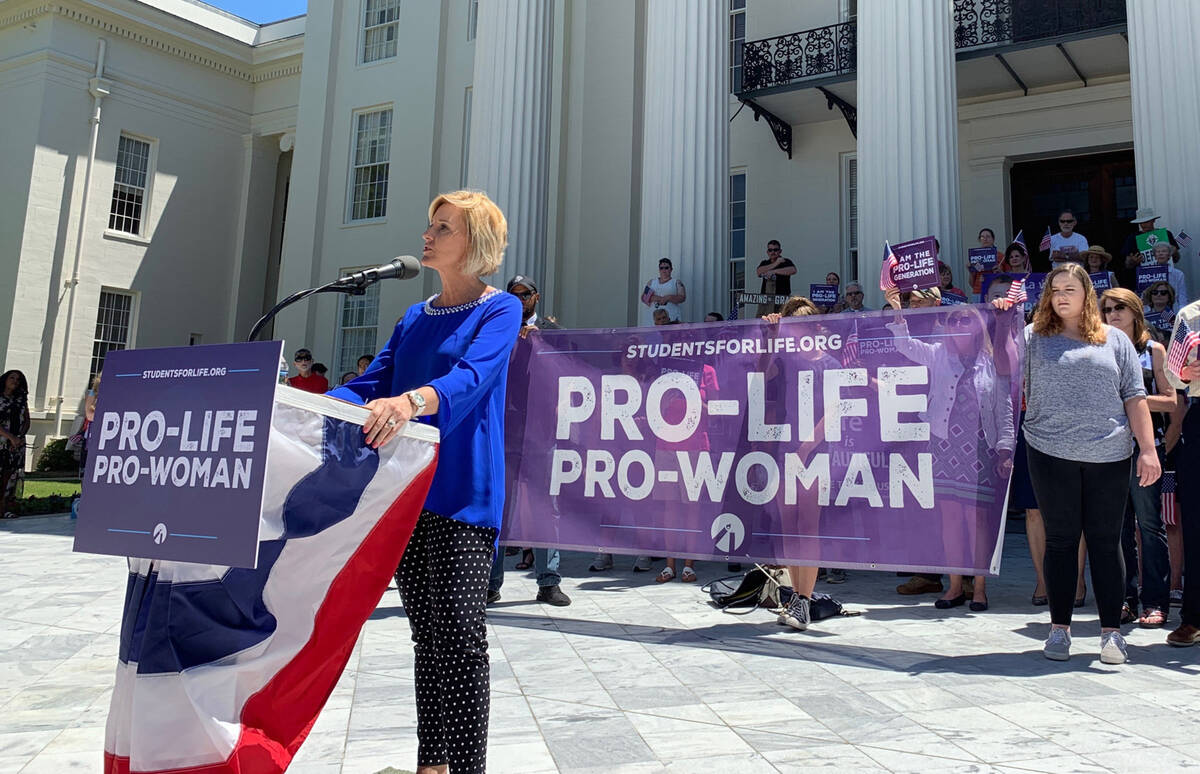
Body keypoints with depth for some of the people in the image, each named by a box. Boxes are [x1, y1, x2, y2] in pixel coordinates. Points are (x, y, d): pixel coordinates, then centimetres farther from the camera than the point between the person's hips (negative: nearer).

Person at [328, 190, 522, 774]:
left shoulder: (500, 309, -2)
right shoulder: (415, 318, 18)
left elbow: (472, 376, -20)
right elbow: (370, 386, 15)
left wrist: (412, 401, -40)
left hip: (463, 491, -6)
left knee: (460, 631, -9)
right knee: (425, 630, 11)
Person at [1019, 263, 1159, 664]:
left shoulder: (1114, 339, 11)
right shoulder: (1034, 337, 8)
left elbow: (1135, 398, 9)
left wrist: (1148, 450, 1)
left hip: (1109, 455, 1)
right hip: (1052, 453, -1)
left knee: (1106, 540, 3)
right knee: (1060, 539, 5)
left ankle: (1111, 631, 11)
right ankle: (1059, 628, 14)